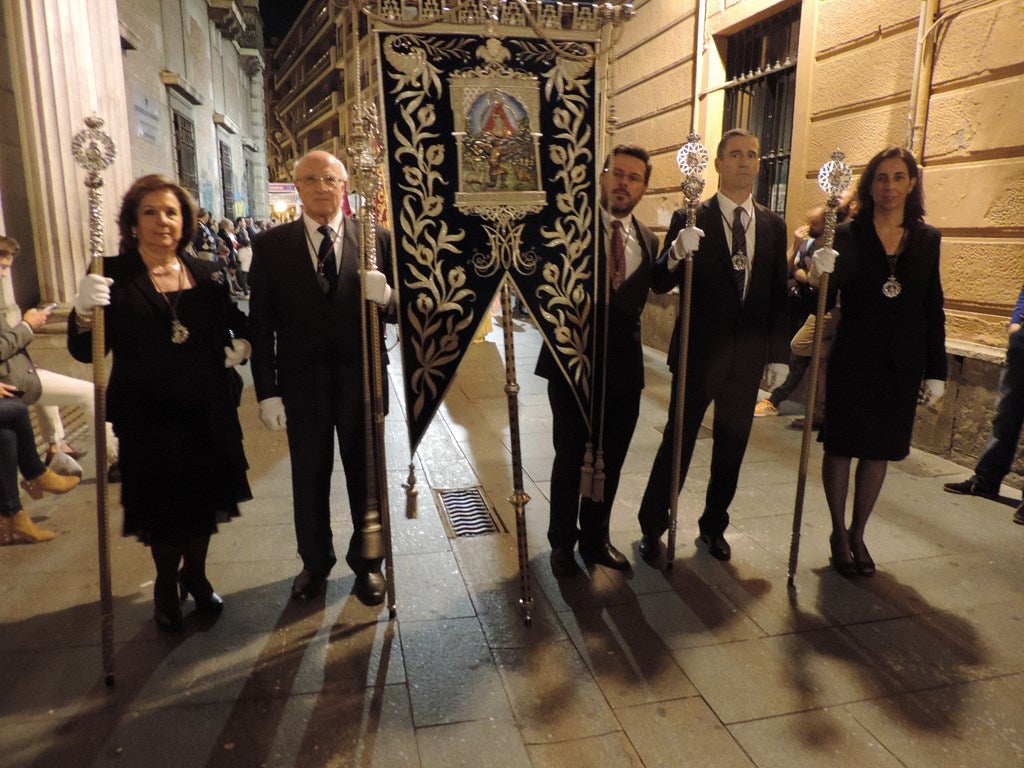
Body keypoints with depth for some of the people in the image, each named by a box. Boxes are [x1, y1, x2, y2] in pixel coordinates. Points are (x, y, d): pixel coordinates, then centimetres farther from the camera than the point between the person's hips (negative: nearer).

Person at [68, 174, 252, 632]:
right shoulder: (114, 275, -6)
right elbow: (85, 351, -9)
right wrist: (84, 313, -28)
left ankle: (196, 574, 40)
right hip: (147, 416, -3)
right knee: (162, 506, 10)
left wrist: (241, 344, -5)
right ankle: (166, 584, 36)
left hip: (207, 410, 3)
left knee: (204, 496, 15)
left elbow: (234, 322, 17)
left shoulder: (206, 275, 3)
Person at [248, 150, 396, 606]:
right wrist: (267, 391, -6)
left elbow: (401, 311, -1)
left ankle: (367, 562, 34)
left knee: (366, 476, 13)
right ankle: (315, 563, 36)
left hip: (362, 381, 0)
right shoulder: (271, 245, -1)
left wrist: (385, 297, -24)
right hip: (302, 383, 0)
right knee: (309, 478, 14)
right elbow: (261, 324, -2)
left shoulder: (377, 240, -1)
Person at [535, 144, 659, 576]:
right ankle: (562, 543, 29)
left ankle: (595, 540, 34)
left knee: (610, 462, 14)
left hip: (623, 366, 4)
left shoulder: (648, 241, 9)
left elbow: (633, 302, 9)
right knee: (570, 459, 8)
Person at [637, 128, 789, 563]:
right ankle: (652, 527, 20)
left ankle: (713, 527, 31)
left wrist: (779, 353, 6)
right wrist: (676, 253, -31)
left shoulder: (773, 226, 7)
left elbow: (778, 295, 9)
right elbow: (659, 284, -10)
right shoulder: (690, 220, -5)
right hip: (699, 353, -4)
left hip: (748, 359, 4)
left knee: (732, 448, 13)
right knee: (678, 442, 4)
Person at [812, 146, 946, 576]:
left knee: (879, 451, 11)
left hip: (902, 364, 3)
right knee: (842, 447, 5)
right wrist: (821, 275, -33)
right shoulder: (848, 235, -4)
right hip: (854, 359, -3)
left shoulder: (928, 239, 5)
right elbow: (827, 303, -11)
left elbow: (933, 310, 7)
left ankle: (858, 534, 26)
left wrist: (936, 372, 5)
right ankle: (838, 534, 21)